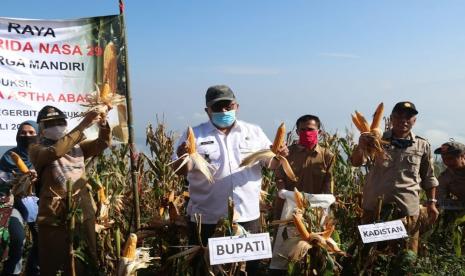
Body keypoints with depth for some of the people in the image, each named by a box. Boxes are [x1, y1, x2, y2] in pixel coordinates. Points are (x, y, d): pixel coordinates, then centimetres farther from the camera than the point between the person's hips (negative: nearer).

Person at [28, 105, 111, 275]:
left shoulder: (77, 145, 15)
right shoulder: (36, 149, 0)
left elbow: (102, 143, 3)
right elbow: (55, 152, -21)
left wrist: (103, 125, -18)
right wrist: (82, 126, -26)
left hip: (84, 215, 4)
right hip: (53, 219, -4)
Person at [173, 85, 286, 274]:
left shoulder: (254, 132, 6)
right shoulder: (194, 135, -1)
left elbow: (270, 163, 10)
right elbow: (181, 171, -5)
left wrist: (278, 156, -12)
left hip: (247, 215, 2)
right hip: (207, 218, -2)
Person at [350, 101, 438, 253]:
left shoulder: (422, 145, 6)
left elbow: (428, 177, 14)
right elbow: (356, 162, -12)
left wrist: (431, 202, 7)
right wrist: (361, 146, -33)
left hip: (407, 209, 1)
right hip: (374, 206, 0)